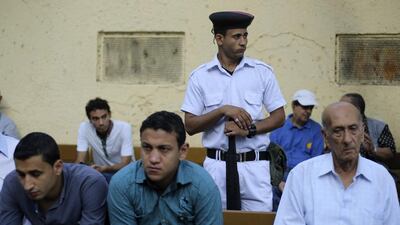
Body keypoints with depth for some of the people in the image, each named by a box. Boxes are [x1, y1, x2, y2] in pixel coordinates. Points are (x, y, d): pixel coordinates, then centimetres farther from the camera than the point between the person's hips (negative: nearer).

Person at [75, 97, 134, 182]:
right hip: (99, 172, 3)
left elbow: (125, 164, -24)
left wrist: (103, 169, -43)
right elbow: (80, 160, -14)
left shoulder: (124, 127, -21)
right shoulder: (84, 127, -14)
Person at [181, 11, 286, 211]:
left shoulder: (263, 72, 3)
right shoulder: (200, 76, 1)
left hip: (255, 165, 0)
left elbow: (279, 117, 5)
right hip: (216, 166, 0)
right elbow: (190, 126, -1)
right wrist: (222, 110, -14)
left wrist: (249, 129, -11)